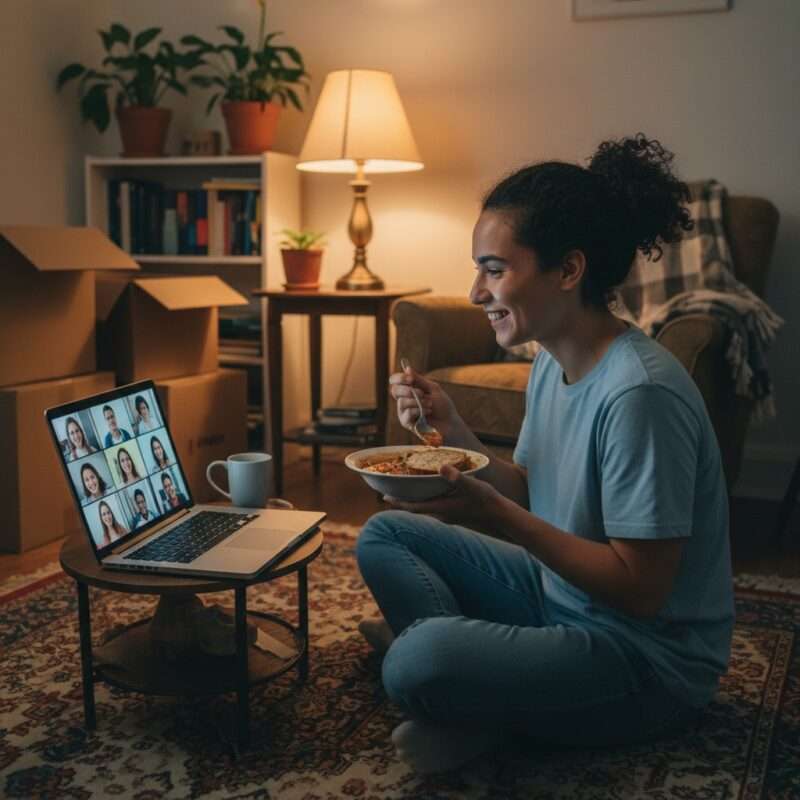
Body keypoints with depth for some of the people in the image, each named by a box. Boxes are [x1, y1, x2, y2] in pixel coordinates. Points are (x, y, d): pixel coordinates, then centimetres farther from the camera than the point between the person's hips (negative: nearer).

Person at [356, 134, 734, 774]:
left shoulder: (639, 393, -27)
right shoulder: (551, 364, 1)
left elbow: (640, 590, -24)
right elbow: (529, 500, 8)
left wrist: (495, 515, -28)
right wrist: (453, 432, -6)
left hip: (653, 660, -9)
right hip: (558, 592, 9)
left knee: (418, 662, -32)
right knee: (384, 535, 10)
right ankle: (478, 687, -4)